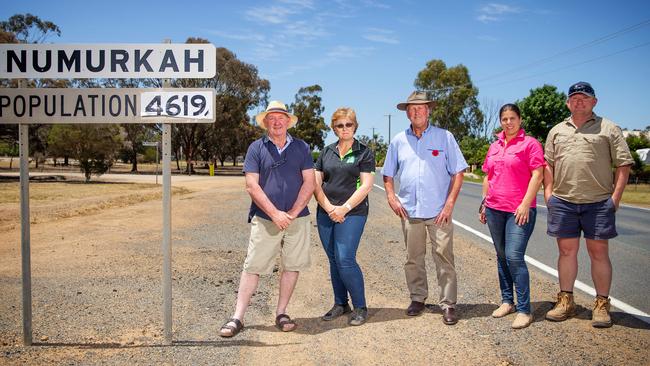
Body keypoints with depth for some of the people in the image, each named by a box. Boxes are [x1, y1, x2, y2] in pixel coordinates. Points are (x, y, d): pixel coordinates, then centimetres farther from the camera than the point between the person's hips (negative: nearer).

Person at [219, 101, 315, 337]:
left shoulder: (301, 147, 8)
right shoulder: (256, 148, 3)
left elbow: (309, 183, 2)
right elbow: (252, 186, -5)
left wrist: (293, 213, -9)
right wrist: (275, 214, -13)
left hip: (296, 218, 2)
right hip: (264, 219, -2)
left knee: (292, 266, 6)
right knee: (253, 267, -2)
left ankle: (281, 313, 19)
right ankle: (237, 317, 4)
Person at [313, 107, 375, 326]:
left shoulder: (364, 153, 1)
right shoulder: (326, 153, 12)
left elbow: (366, 186, -7)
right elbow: (316, 183, 7)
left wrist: (344, 208, -14)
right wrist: (328, 208, -7)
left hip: (352, 213, -5)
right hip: (326, 214, 5)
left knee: (345, 260, -11)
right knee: (333, 261, 10)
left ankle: (360, 307, 4)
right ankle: (340, 304, 23)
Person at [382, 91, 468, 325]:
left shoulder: (444, 137, 2)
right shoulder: (399, 141, 9)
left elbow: (458, 172, 0)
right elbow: (388, 174, 16)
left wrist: (450, 203, -8)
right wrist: (391, 197, 1)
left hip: (439, 211, -3)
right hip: (410, 211, 3)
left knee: (444, 258, -3)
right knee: (413, 259, 10)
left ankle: (448, 304, 6)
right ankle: (417, 298, 25)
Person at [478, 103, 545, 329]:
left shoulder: (530, 143, -3)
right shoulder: (494, 146, 16)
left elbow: (537, 175, -9)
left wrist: (525, 204, -16)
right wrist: (484, 203, 17)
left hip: (519, 211, -6)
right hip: (495, 209, 7)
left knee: (514, 257, -13)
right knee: (501, 257, 12)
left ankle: (524, 310, -6)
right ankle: (507, 301, 24)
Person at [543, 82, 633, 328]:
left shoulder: (608, 129, 4)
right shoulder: (557, 131, 15)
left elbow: (623, 164, 0)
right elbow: (548, 164, 15)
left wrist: (616, 196, -7)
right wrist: (548, 192, 4)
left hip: (598, 202, -3)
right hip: (562, 201, 3)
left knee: (599, 252, 2)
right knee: (567, 251, 9)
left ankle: (601, 305, 12)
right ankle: (566, 301, 19)